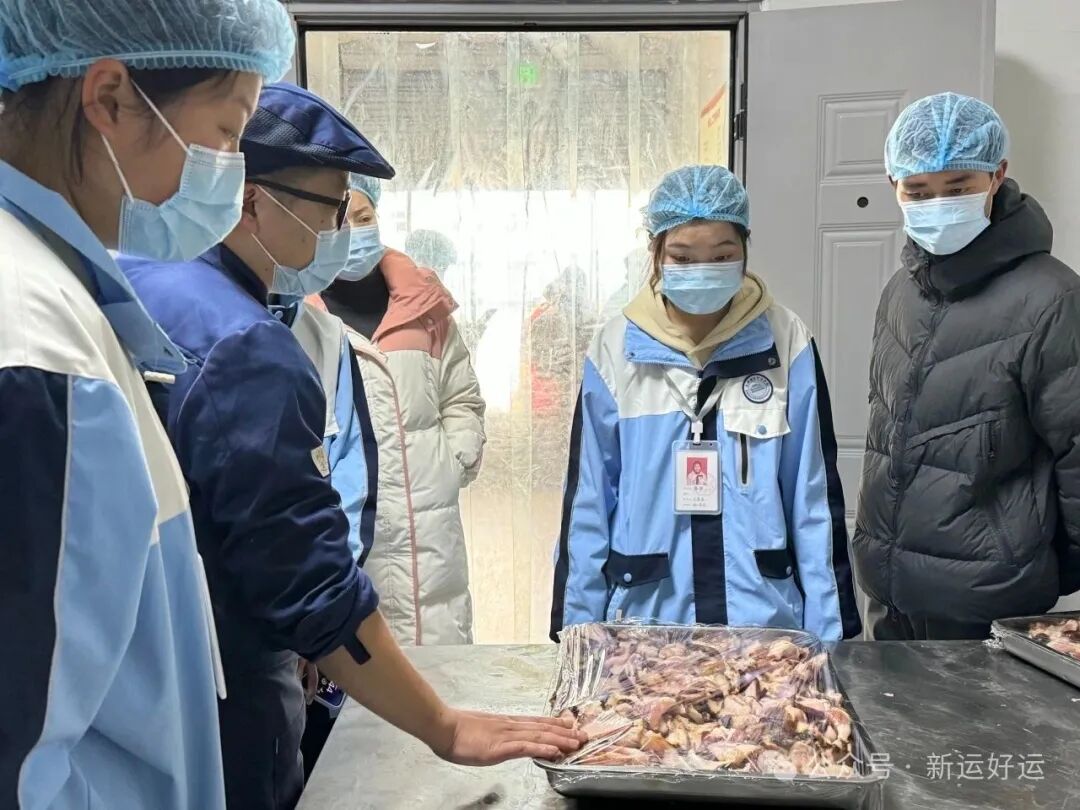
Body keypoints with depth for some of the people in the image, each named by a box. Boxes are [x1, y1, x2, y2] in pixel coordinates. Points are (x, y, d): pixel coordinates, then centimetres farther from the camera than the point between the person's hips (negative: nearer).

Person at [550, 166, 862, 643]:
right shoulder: (616, 350, -4)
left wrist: (829, 630, 0)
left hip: (767, 620, 0)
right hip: (646, 621, 0)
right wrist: (578, 629, 2)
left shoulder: (786, 344, -4)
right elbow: (588, 503, 1)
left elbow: (815, 499, 0)